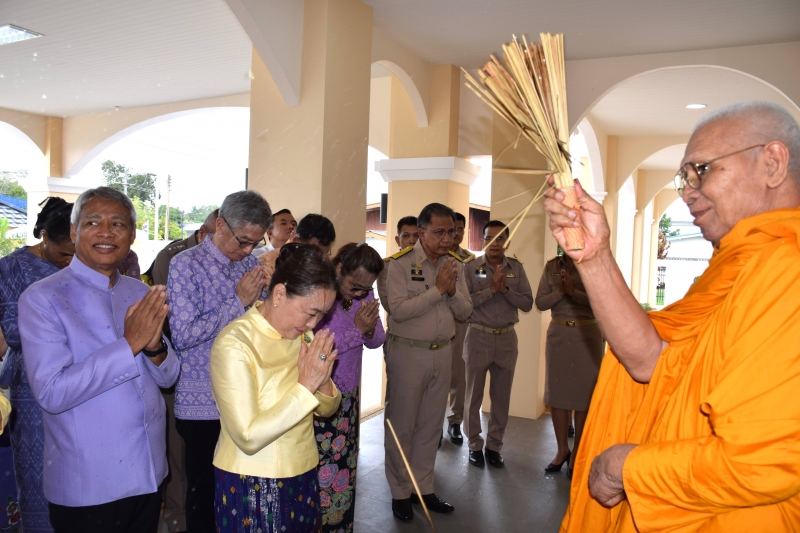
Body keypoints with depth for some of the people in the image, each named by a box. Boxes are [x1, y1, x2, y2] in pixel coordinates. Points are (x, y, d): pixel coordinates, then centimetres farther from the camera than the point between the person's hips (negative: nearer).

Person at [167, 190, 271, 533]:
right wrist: (238, 302, -18)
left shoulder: (251, 264, 7)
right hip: (202, 404, -4)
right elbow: (182, 335, -17)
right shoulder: (186, 265, -9)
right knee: (204, 490, 11)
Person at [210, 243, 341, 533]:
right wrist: (305, 386, -25)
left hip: (303, 477, 6)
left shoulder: (303, 335, 0)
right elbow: (248, 438, -24)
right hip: (251, 487, -6)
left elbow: (326, 409, 7)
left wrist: (323, 382, -14)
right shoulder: (233, 344, -20)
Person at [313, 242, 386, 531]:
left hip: (349, 395, 6)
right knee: (320, 472, 2)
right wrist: (356, 328, -24)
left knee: (345, 468, 15)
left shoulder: (364, 295, -1)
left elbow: (377, 341, 5)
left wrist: (370, 330, -17)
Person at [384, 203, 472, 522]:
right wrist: (438, 289, -20)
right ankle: (400, 493, 23)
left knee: (431, 425, 15)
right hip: (408, 352, -5)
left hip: (442, 352, 5)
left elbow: (465, 312, 5)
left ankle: (424, 488, 30)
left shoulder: (455, 265, 5)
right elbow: (398, 310, -21)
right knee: (402, 426, 7)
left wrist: (453, 290, -15)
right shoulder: (401, 263, -12)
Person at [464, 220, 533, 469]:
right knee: (474, 395, 8)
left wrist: (505, 289, -16)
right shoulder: (472, 267, -4)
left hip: (507, 338, 2)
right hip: (479, 336, -2)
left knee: (502, 397, 10)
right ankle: (475, 445, 22)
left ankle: (494, 445, 24)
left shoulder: (516, 268, 3)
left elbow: (527, 304, -3)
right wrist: (491, 289, -21)